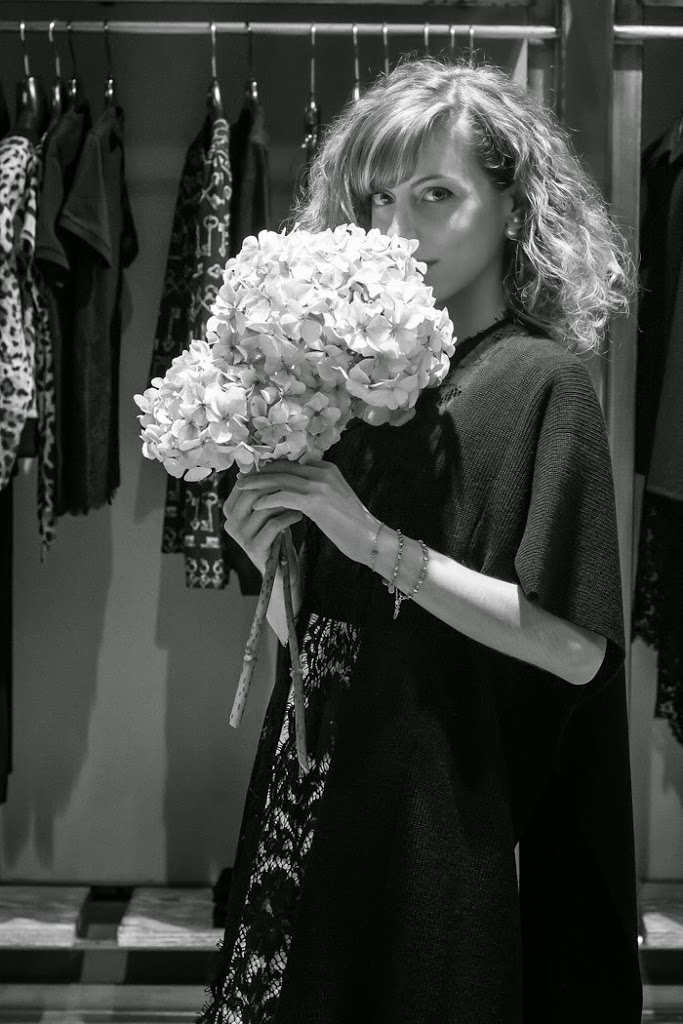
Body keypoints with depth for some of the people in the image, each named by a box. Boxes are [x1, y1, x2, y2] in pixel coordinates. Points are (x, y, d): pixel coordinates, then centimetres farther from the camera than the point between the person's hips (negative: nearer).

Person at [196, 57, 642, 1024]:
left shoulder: (541, 379, -10)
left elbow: (577, 648, -16)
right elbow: (302, 622, 11)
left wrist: (376, 541, -20)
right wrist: (275, 553, -10)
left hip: (445, 799, -5)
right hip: (314, 773, 5)